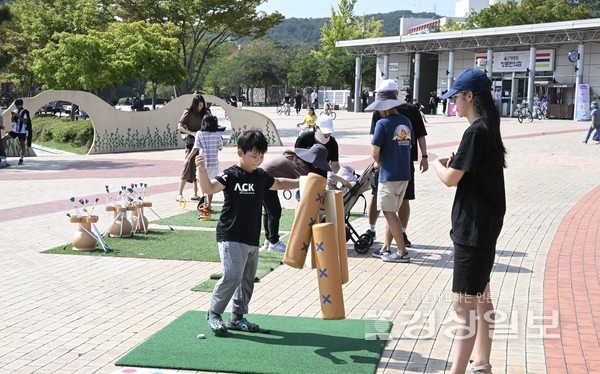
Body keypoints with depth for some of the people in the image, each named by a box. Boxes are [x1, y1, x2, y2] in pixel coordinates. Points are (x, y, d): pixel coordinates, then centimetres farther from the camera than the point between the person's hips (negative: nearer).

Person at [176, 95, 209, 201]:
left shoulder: (204, 113, 10)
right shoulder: (188, 113, -4)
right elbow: (179, 126, -6)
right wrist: (191, 133, -18)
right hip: (191, 142, -5)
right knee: (188, 166, -8)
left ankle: (195, 194, 12)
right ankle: (180, 194, -4)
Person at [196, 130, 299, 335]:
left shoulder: (261, 176, 11)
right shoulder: (231, 175, -10)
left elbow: (279, 184, 30)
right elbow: (209, 188, -25)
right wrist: (202, 171, -43)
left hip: (252, 239, 7)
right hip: (231, 237, -7)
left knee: (248, 279, 12)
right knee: (233, 275, -16)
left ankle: (238, 317, 24)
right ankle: (213, 313, 1)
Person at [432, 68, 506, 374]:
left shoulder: (476, 132, -19)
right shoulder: (489, 129, 12)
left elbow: (451, 178, -19)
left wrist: (438, 164, 0)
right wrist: (454, 164, 4)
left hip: (473, 230, -11)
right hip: (484, 227, 11)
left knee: (464, 304, -9)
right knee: (481, 297, 19)